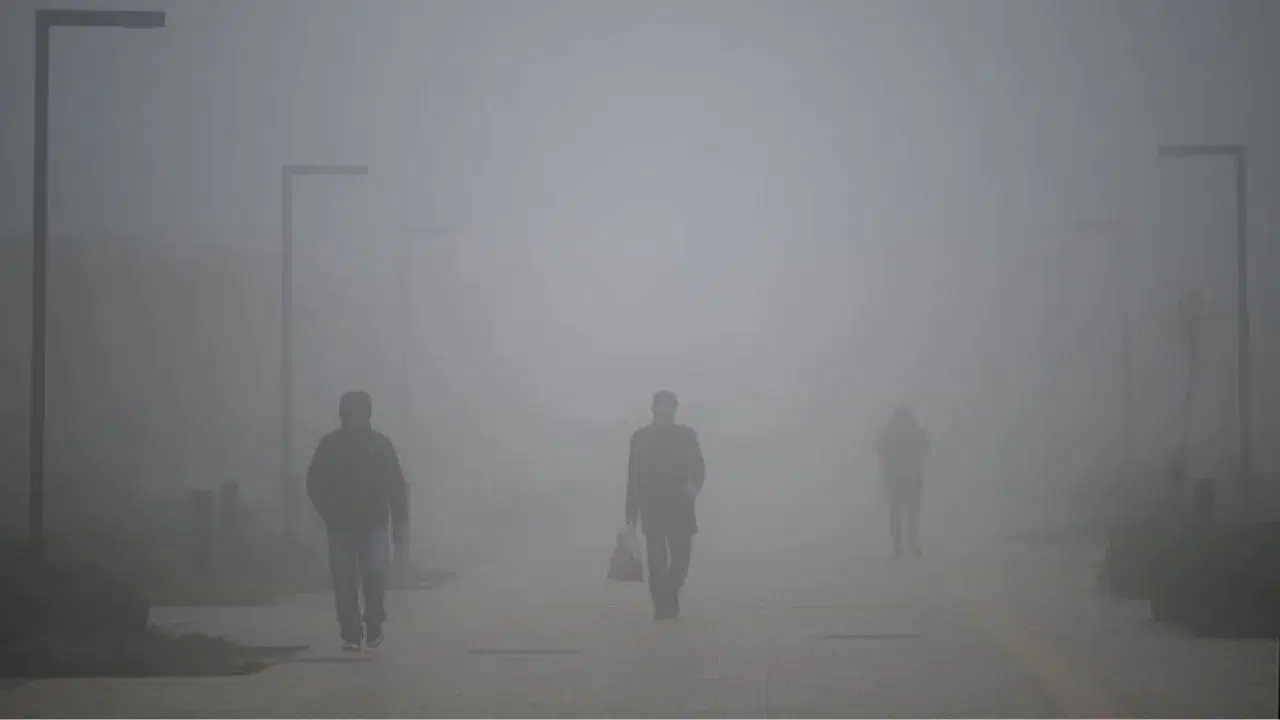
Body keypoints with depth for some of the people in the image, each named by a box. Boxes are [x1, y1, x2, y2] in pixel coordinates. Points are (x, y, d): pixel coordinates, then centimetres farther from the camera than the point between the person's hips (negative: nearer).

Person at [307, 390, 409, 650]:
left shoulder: (380, 444, 5)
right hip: (340, 525, 0)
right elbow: (315, 484, 7)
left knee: (375, 575, -12)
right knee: (345, 582, -3)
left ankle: (374, 627, 8)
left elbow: (396, 486, 6)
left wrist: (400, 523, 1)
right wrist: (329, 512, -9)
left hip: (374, 523, 0)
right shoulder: (330, 445, 4)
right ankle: (351, 634, 5)